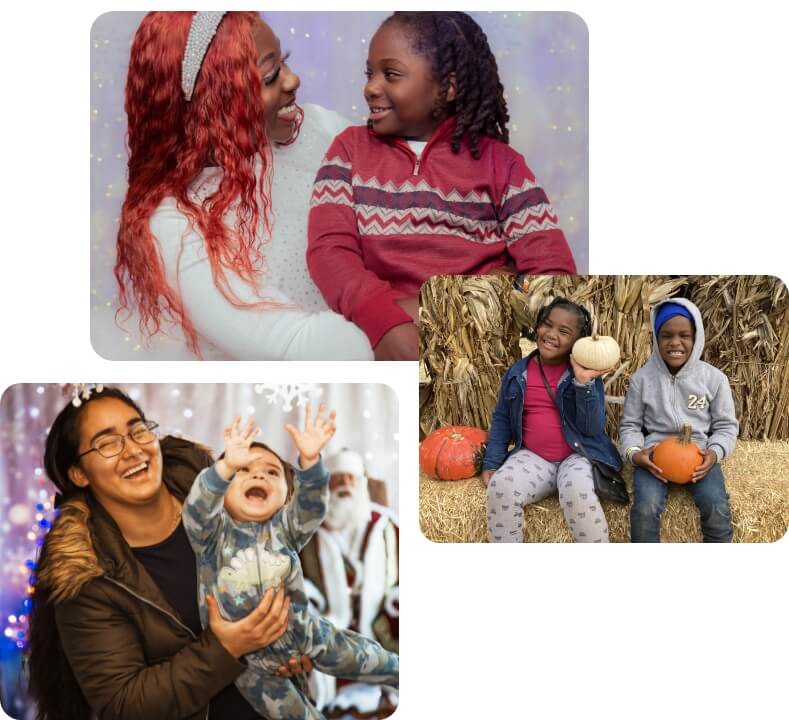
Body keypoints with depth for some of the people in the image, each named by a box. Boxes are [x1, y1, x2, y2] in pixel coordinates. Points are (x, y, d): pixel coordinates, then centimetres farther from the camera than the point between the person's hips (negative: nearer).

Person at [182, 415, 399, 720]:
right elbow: (197, 509, -36)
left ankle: (398, 673, 46)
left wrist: (309, 461, -48)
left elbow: (311, 504, -27)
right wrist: (227, 466, -55)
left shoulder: (282, 528, -8)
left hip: (303, 631, 3)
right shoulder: (214, 532, -15)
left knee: (361, 657, 17)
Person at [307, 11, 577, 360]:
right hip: (382, 336, 0)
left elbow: (552, 269, -2)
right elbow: (329, 249, -1)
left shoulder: (499, 161, 10)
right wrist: (388, 324, -20)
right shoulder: (351, 147, 14)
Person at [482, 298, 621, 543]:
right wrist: (491, 463, 2)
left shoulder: (585, 373, 0)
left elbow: (593, 428, -9)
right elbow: (502, 419, 14)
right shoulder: (518, 372, 8)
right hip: (532, 457, 2)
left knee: (578, 492, -36)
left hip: (577, 456, -2)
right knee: (501, 487, -29)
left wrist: (583, 383, -21)